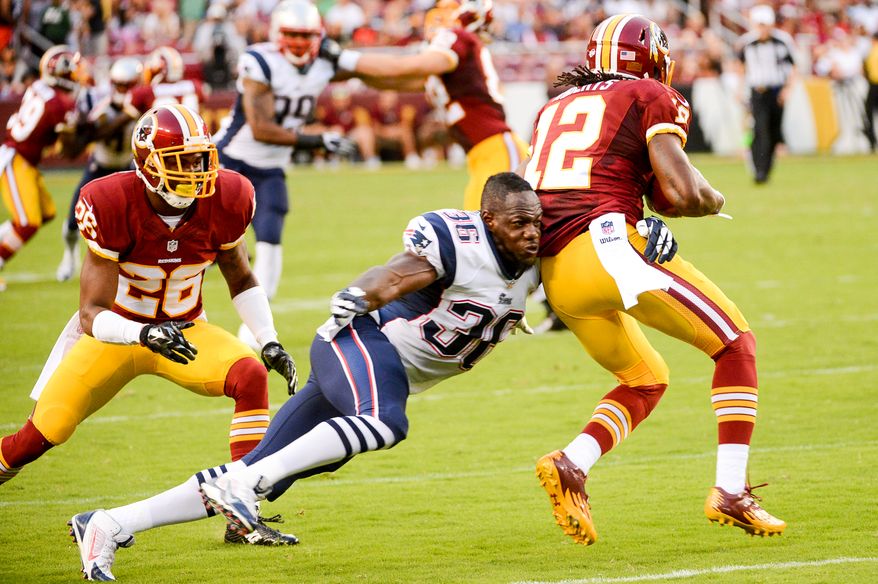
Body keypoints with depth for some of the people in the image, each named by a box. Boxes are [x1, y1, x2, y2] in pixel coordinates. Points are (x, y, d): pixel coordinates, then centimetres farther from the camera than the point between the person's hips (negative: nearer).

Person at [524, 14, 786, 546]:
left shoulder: (555, 109, 25)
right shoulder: (653, 99, 6)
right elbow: (681, 195, -5)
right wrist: (716, 201, 15)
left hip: (555, 274, 7)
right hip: (611, 247, -7)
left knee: (647, 379, 24)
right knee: (737, 342, 8)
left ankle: (571, 465, 1)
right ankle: (731, 491, -1)